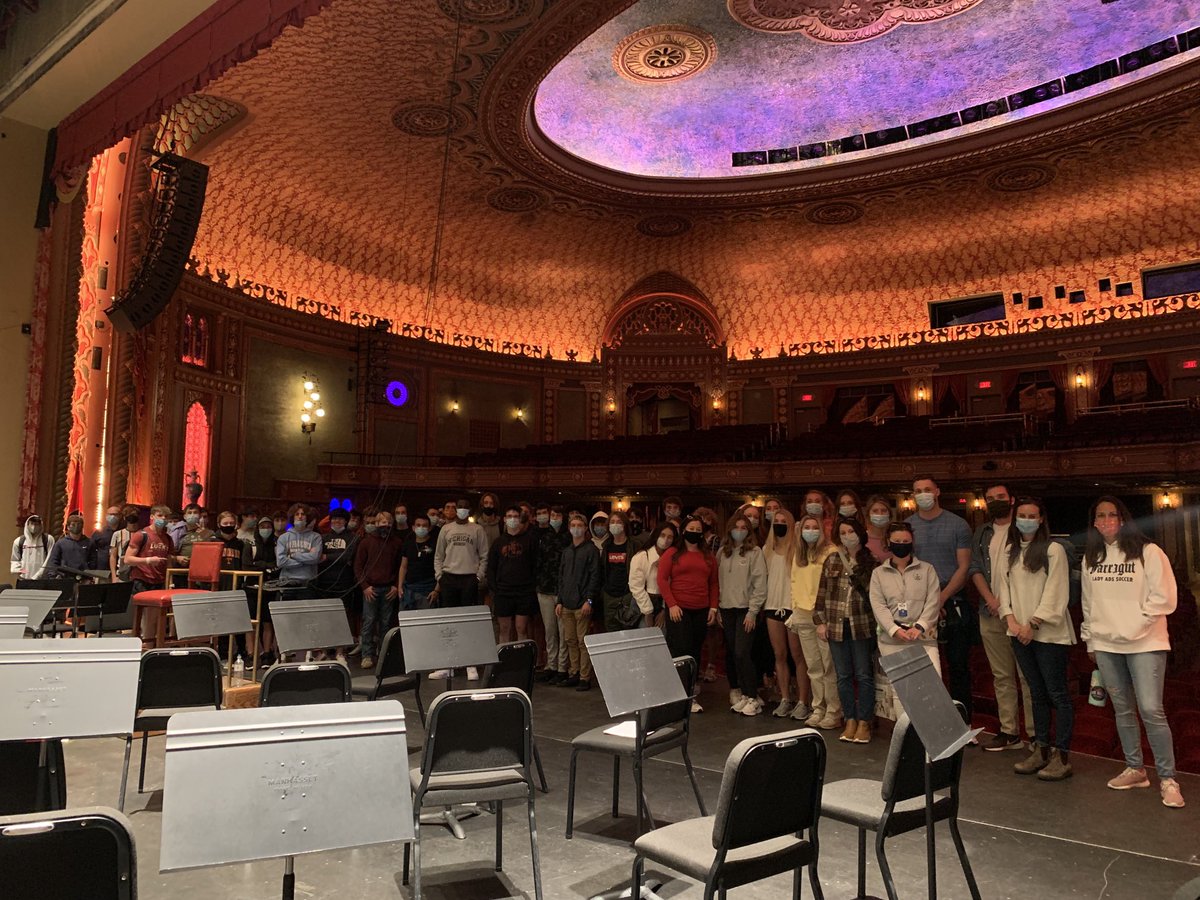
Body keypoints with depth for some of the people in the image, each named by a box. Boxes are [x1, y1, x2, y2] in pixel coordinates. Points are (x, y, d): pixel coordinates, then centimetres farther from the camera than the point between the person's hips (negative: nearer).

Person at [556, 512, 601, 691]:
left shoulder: (591, 550, -2)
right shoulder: (566, 551, 17)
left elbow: (595, 577, -8)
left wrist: (589, 600, -15)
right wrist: (560, 601, 13)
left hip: (582, 604, -6)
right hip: (567, 604, 6)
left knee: (583, 641, -4)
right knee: (570, 641, 9)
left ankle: (585, 677, 1)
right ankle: (573, 674, 17)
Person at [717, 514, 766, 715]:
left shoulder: (754, 552, -4)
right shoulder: (722, 552, 10)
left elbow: (760, 584, -7)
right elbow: (718, 581, 12)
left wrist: (752, 612, -11)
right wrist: (718, 608, 7)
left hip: (746, 609, -4)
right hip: (727, 608, 5)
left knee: (741, 653, -11)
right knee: (730, 653, 8)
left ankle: (752, 698, -1)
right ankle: (735, 691, 23)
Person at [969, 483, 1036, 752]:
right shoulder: (981, 533, 16)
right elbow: (975, 569, 8)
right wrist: (991, 600, -5)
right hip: (991, 614, 5)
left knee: (1028, 676, -5)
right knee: (1001, 676, 9)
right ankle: (1009, 732, 15)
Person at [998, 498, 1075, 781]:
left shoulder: (1053, 550, -6)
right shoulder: (1009, 553, 11)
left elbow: (1055, 592, -10)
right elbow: (1002, 586, 9)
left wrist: (1033, 624, -12)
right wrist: (1011, 620, -4)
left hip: (1048, 633, -5)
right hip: (1020, 632, 5)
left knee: (1057, 694, -2)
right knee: (1037, 693, 13)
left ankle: (1062, 756, 4)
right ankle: (1041, 750, 20)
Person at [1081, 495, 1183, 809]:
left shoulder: (1148, 552, -5)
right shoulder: (1091, 557, 10)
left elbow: (1163, 597, -9)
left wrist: (1134, 628, -12)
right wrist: (1090, 638, 13)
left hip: (1145, 644, -5)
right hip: (1105, 645, 5)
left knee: (1151, 710, -10)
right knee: (1122, 709, 11)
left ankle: (1167, 778, 2)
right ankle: (1134, 770, 23)